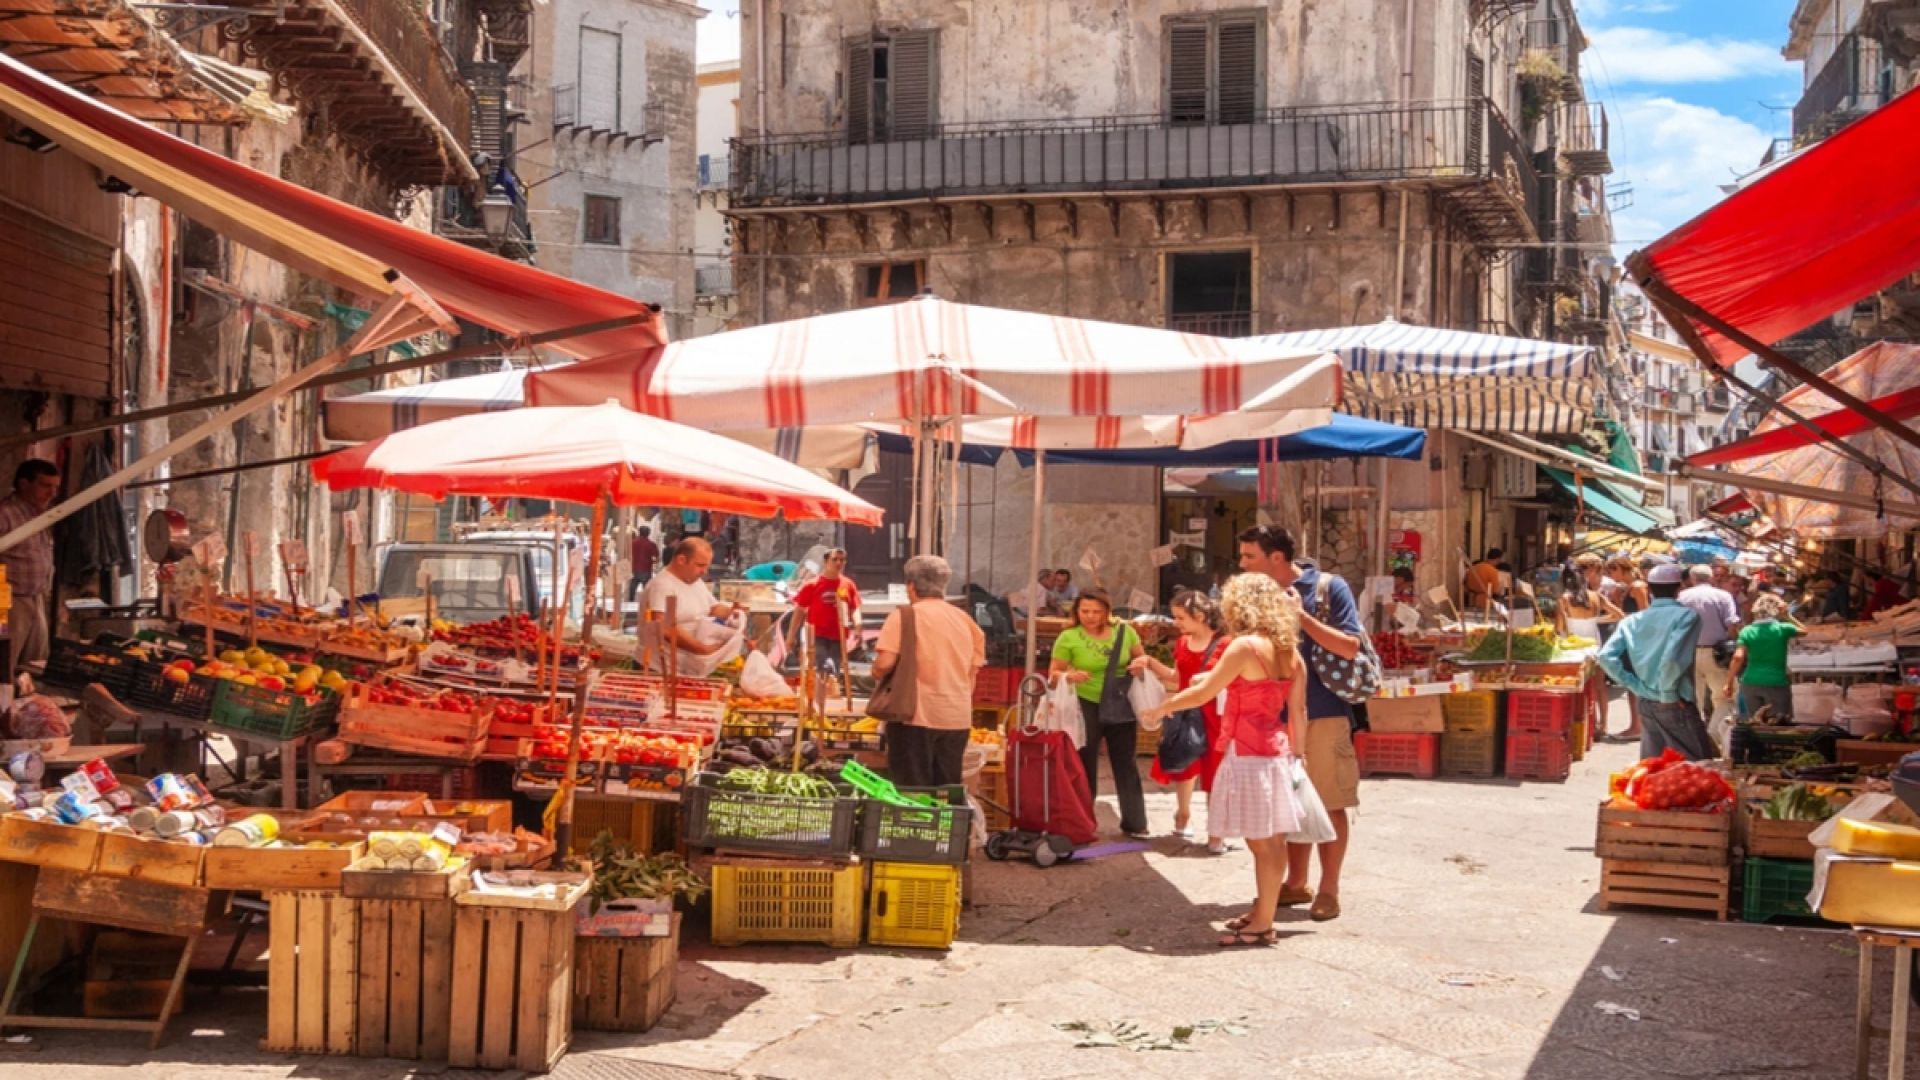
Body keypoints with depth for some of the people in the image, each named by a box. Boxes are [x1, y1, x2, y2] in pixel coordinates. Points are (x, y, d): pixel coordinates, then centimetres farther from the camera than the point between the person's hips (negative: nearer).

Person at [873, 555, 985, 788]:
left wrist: (876, 673, 6)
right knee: (947, 792, 12)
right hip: (958, 718, 5)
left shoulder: (904, 616, -7)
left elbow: (884, 664, -16)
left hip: (916, 715, -5)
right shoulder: (964, 619, 8)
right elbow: (973, 670, 11)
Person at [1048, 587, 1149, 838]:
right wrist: (1070, 676, -25)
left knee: (1126, 765, 9)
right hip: (1086, 706, -2)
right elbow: (1053, 673, -4)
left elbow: (1142, 657, 12)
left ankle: (1134, 822, 18)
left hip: (1121, 705, 3)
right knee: (1085, 766, 6)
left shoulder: (1124, 632, -1)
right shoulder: (1068, 638, -8)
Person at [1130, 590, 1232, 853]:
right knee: (1181, 765, 20)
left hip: (1212, 717, -6)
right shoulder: (1181, 644, 6)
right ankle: (1184, 815, 40)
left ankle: (1216, 833, 8)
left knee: (1214, 775, -1)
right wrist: (1150, 663, 7)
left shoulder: (1223, 644, -14)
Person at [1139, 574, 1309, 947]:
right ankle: (1261, 913, 24)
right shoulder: (1291, 652, 8)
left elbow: (1202, 693, -10)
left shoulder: (1246, 646, -14)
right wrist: (1295, 751, 18)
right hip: (1276, 753, 8)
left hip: (1249, 755, -8)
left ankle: (1262, 926, 1)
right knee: (1270, 841, 14)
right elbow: (1298, 711, 11)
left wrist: (1161, 708, 3)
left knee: (1264, 842, -4)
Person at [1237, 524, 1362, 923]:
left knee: (1328, 805, 1)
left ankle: (1328, 890, 9)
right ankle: (1296, 883, 24)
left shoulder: (1329, 587, -9)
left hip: (1324, 715, -5)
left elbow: (1350, 647, -15)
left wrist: (1301, 615, -19)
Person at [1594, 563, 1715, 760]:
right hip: (1676, 706, -6)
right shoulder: (1686, 615, -10)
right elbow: (1673, 656, -25)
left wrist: (1636, 686, 1)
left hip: (1646, 705, 6)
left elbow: (1606, 656, -5)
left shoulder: (1633, 620, 5)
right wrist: (1670, 694, -13)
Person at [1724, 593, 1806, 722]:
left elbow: (1738, 658, -8)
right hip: (1776, 683, -2)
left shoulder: (1747, 631, 1)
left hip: (1751, 683, 2)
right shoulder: (1783, 629, -1)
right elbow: (1804, 630, 19)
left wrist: (1729, 683, -3)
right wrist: (1787, 616, 21)